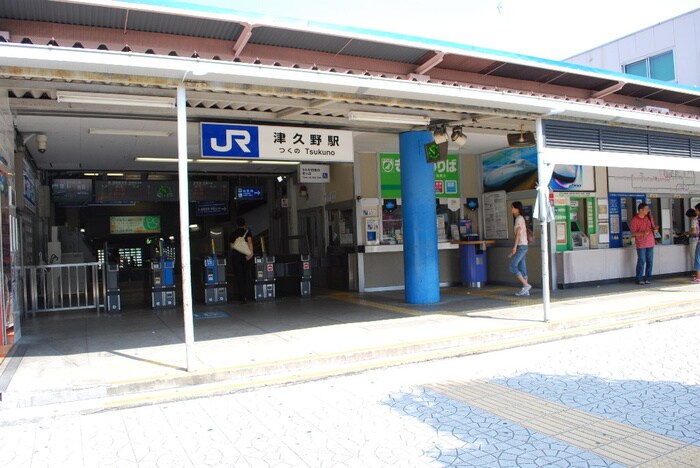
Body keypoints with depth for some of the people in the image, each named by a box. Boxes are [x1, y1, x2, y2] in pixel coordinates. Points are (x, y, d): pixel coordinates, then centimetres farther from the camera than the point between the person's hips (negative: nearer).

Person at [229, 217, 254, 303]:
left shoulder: (233, 234, 10)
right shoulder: (247, 232, 4)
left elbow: (231, 245, 7)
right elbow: (249, 242, -10)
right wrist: (251, 253, -17)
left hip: (235, 256, 1)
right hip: (246, 256, -1)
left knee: (239, 277, 2)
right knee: (247, 276, 9)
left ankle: (242, 297, -5)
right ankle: (247, 295, 3)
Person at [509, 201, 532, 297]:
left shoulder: (519, 218, -10)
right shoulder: (521, 218, 18)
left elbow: (518, 233, -17)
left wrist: (515, 247, -20)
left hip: (521, 246, -10)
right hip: (523, 246, 10)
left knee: (512, 266, -10)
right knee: (522, 268, 7)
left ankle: (526, 285, -10)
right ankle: (525, 290, 7)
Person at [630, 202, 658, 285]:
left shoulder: (649, 217, 8)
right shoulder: (634, 220, -8)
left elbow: (653, 227, 17)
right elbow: (633, 233, -10)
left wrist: (655, 229, -7)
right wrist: (643, 233, -26)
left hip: (650, 243, 5)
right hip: (641, 244, -5)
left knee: (650, 261, 5)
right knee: (641, 261, -6)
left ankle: (648, 278, 14)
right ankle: (638, 279, 2)